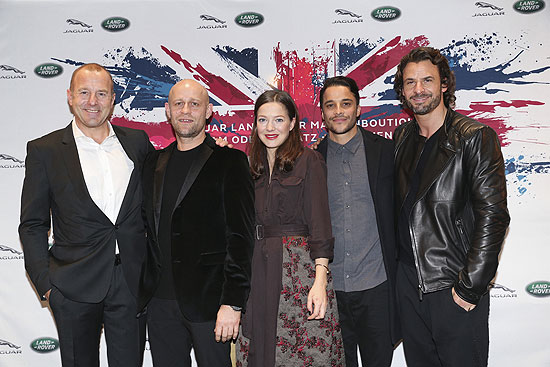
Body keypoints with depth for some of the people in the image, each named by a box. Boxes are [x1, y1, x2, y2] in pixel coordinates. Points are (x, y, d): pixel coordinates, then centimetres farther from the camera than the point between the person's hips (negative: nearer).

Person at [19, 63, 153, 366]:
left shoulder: (137, 142, 6)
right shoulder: (44, 150, -1)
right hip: (75, 287, -2)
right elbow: (32, 225, 1)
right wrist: (45, 282, -4)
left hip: (132, 282, 2)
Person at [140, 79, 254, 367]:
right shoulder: (153, 162, 12)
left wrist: (232, 302, -15)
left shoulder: (230, 161, -4)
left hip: (209, 300, -4)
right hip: (160, 301, 5)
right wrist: (145, 287, 8)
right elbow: (147, 227, 16)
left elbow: (241, 237, -10)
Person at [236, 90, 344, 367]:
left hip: (300, 267, -5)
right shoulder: (253, 167, 14)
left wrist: (320, 280, -20)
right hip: (259, 270, 5)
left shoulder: (309, 161, -2)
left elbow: (319, 222, -9)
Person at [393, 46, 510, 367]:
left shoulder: (476, 138, -10)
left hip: (455, 285, -5)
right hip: (408, 279, 6)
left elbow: (493, 215, -15)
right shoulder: (402, 136, 8)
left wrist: (470, 286, -16)